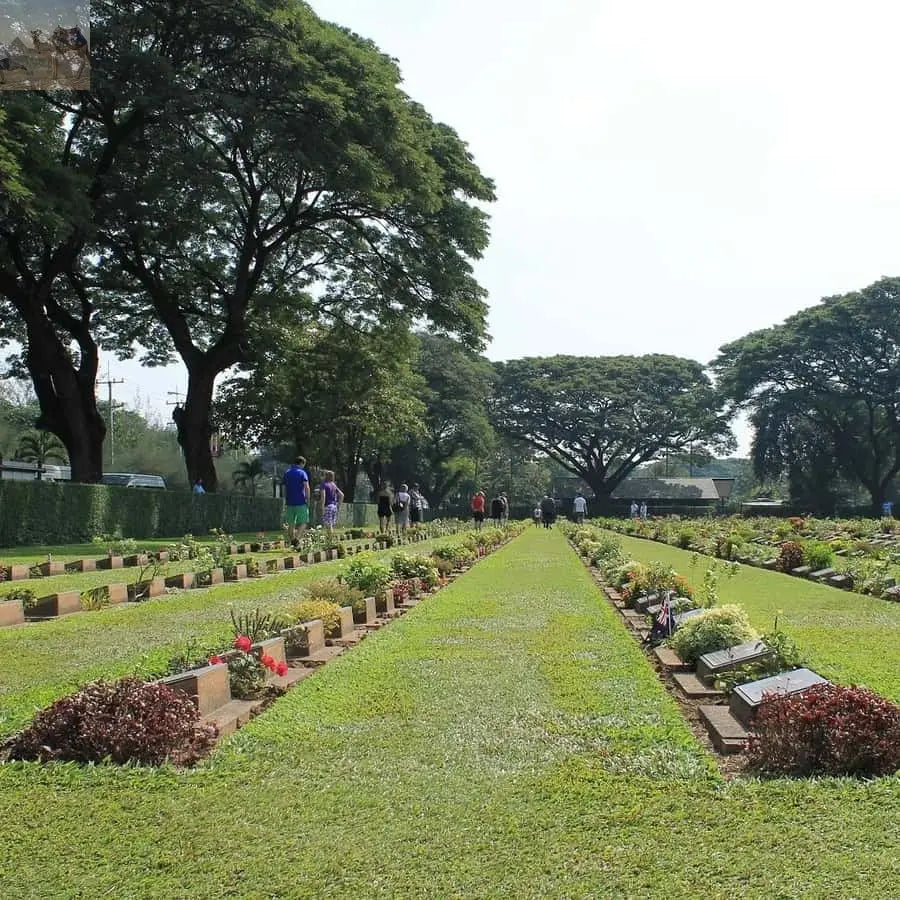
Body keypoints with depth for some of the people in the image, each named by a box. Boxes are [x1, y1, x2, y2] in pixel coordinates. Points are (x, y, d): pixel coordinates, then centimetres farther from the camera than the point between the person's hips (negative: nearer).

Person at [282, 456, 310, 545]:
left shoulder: (286, 473, 11)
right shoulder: (302, 473, -5)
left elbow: (284, 489, 12)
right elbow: (306, 487, -15)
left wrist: (285, 502, 17)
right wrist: (308, 501, -8)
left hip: (289, 503, 5)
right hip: (301, 502, -5)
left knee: (291, 524, 11)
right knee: (303, 522, 2)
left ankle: (292, 540, 12)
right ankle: (297, 538, -18)